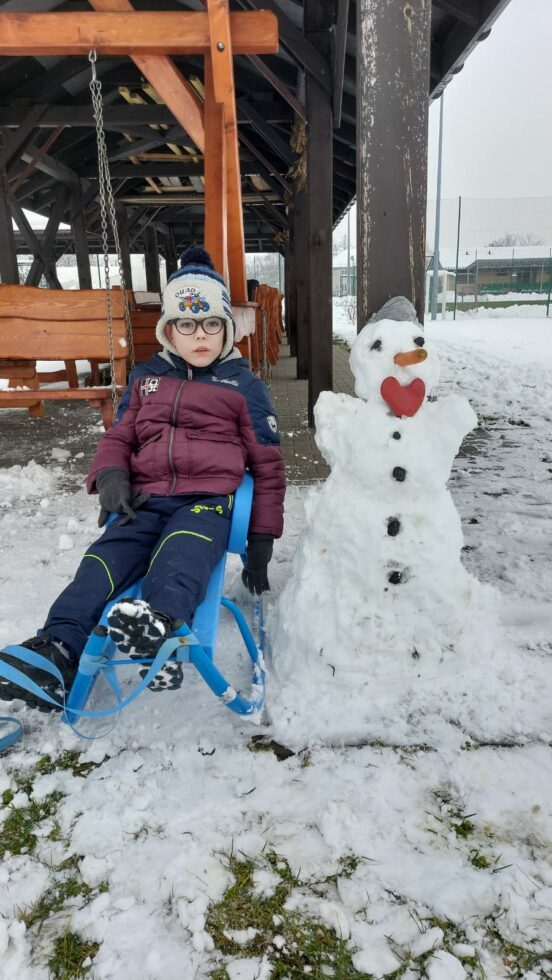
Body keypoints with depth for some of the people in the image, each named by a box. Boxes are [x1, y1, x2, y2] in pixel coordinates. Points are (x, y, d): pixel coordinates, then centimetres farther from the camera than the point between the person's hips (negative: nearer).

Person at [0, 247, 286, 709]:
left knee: (181, 552, -37)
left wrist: (261, 539, 7)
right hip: (145, 500, 3)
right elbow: (119, 436, 24)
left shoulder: (244, 385, 11)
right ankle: (57, 651, -36)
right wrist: (110, 475, -1)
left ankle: (161, 620, -62)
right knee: (105, 558, -25)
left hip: (209, 501, -3)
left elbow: (267, 465, 12)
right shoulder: (146, 377, 21)